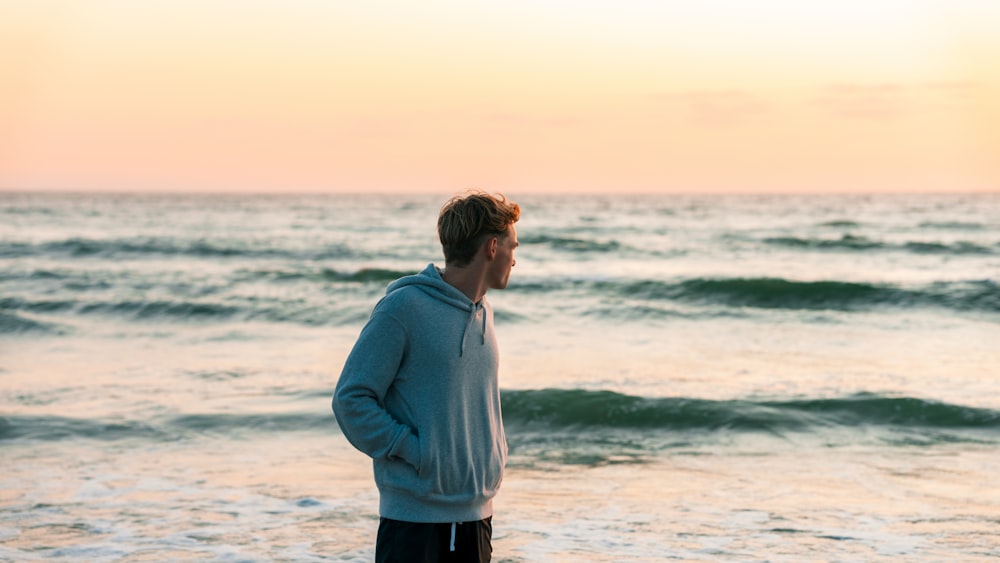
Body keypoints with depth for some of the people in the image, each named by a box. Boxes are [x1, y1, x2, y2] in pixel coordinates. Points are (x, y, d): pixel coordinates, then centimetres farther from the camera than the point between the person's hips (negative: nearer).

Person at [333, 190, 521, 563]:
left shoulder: (483, 313, 12)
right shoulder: (405, 307, -11)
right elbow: (351, 399, -12)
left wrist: (493, 459, 11)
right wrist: (414, 452, -15)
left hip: (475, 515, 7)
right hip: (414, 515, -7)